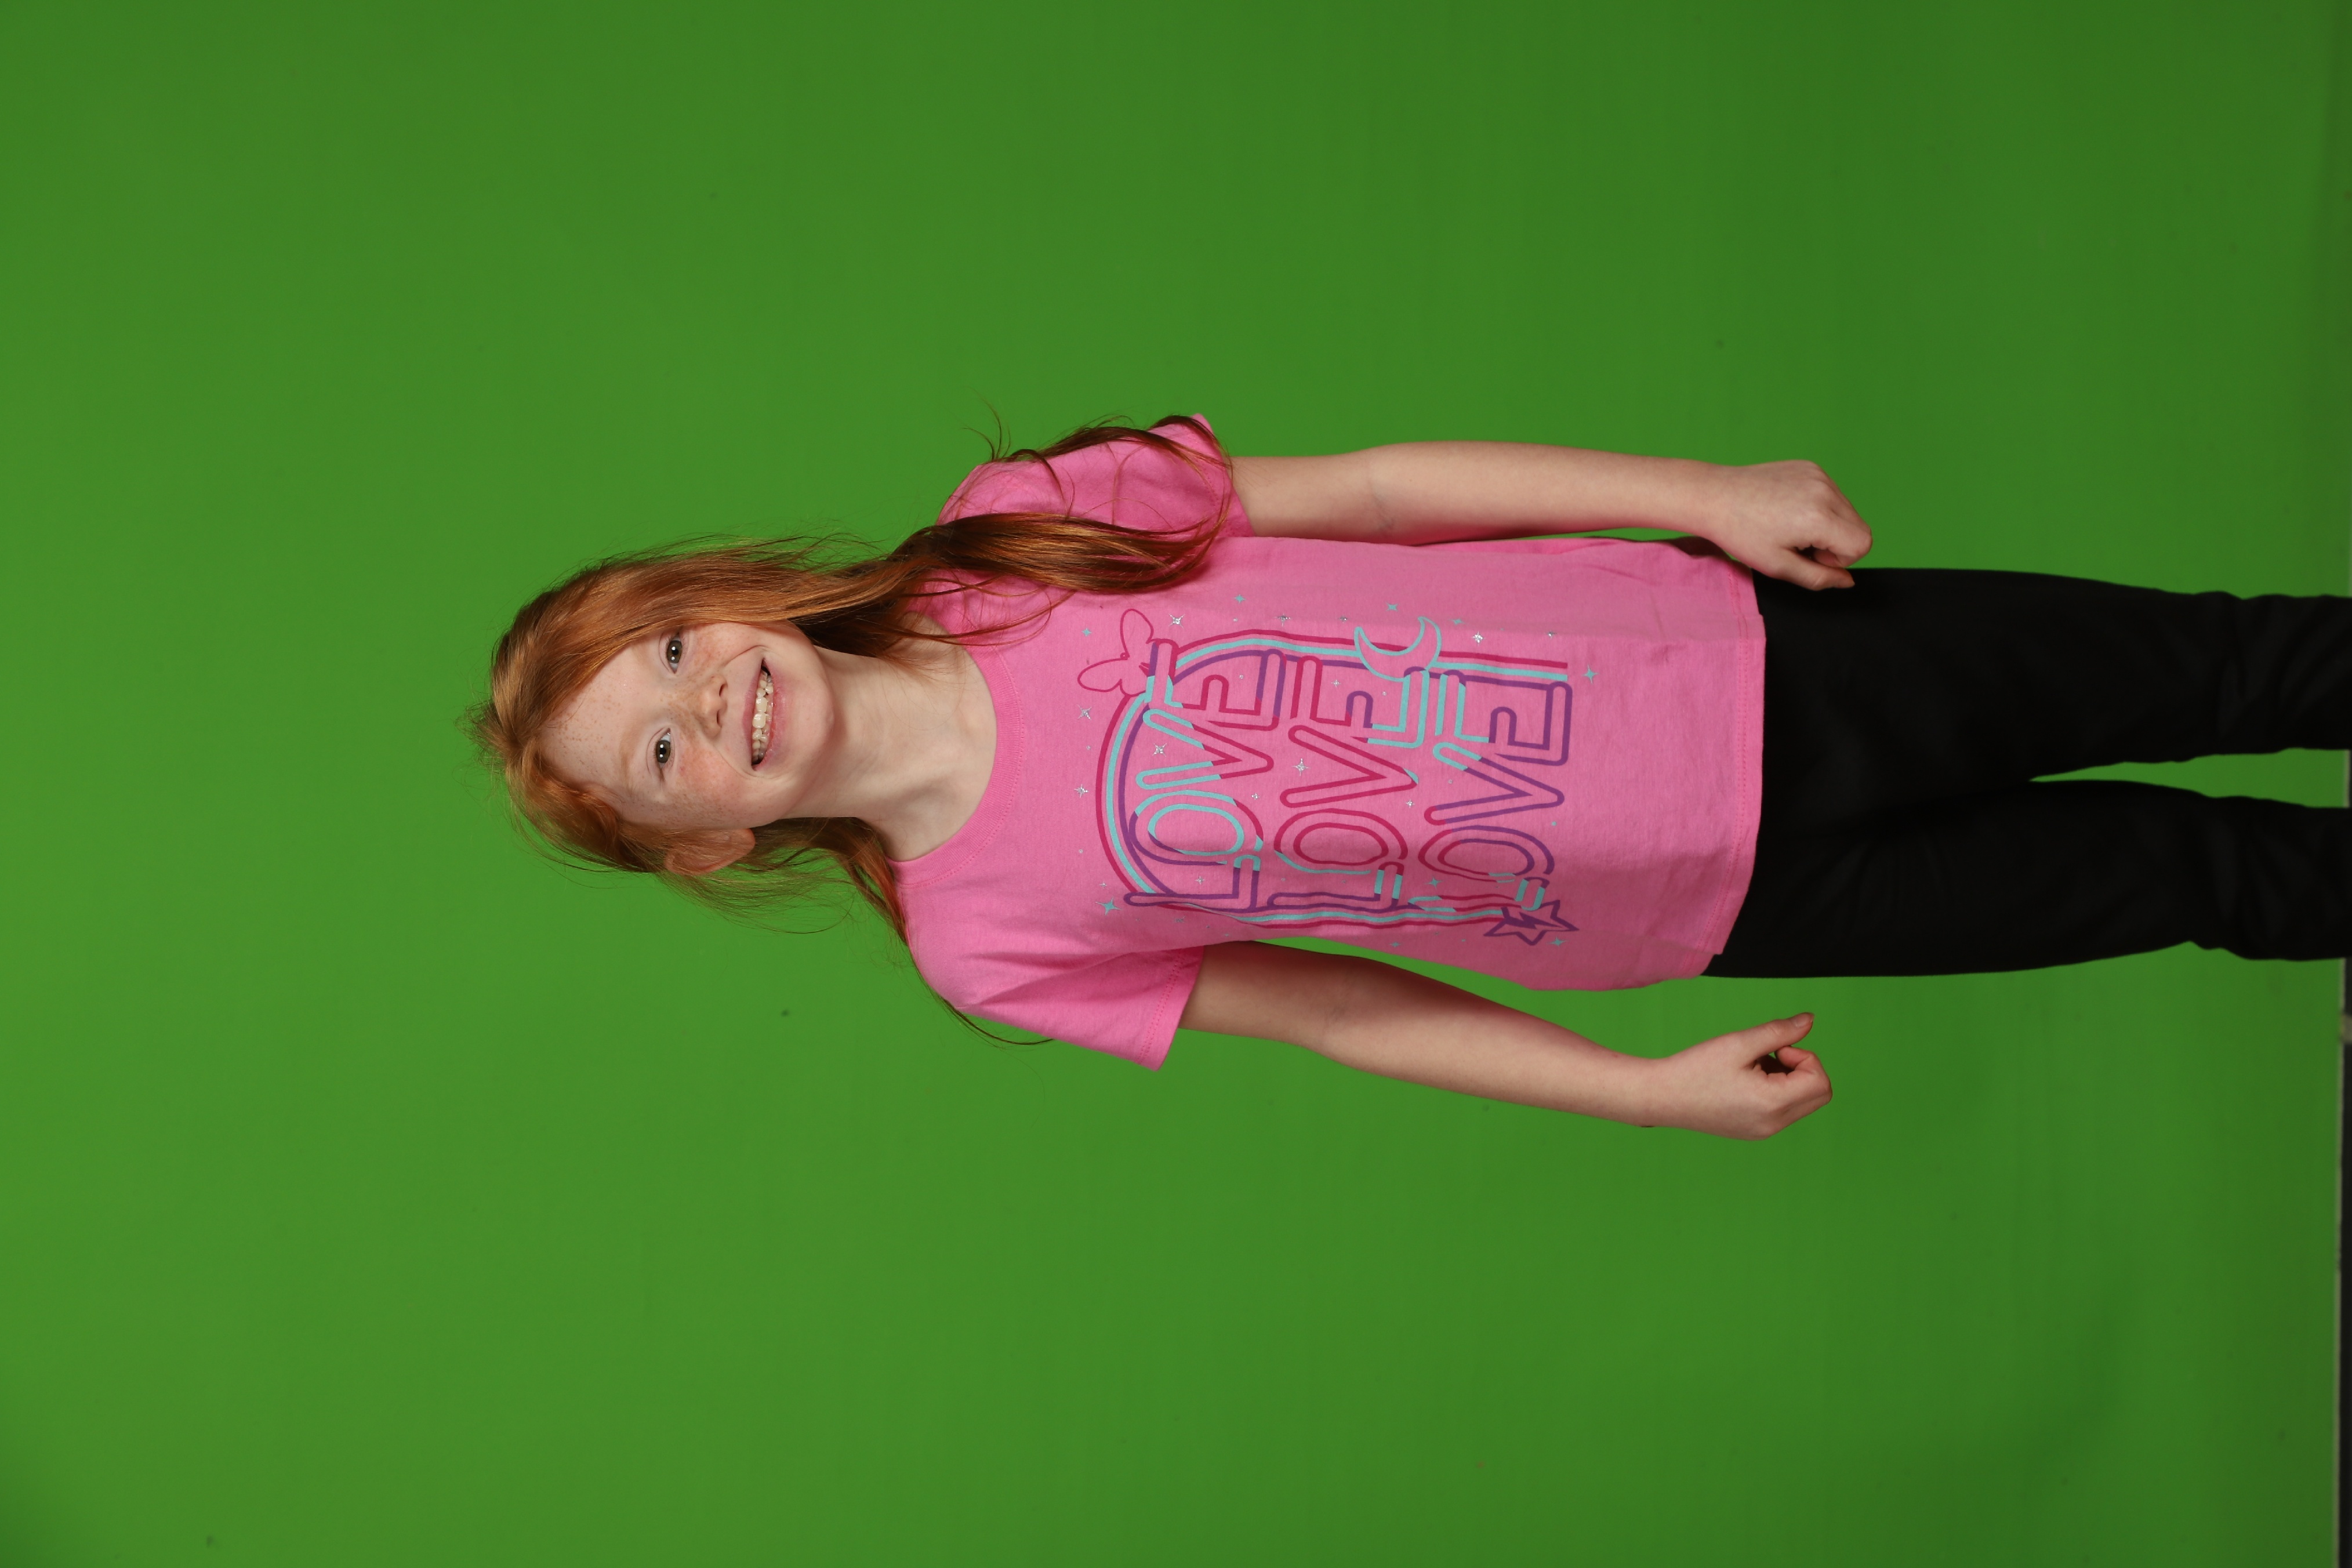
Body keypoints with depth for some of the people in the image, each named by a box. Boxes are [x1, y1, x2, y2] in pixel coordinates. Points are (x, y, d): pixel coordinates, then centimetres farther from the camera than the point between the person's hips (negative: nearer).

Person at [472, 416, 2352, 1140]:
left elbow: (1365, 483, -5)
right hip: (1720, 907, -1)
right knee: (2181, 871, 12)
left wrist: (1710, 490, -8)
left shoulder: (1013, 528, -11)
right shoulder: (989, 936, -11)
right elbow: (1321, 1005, -3)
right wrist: (1648, 1090, -3)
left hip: (1734, 654, 2)